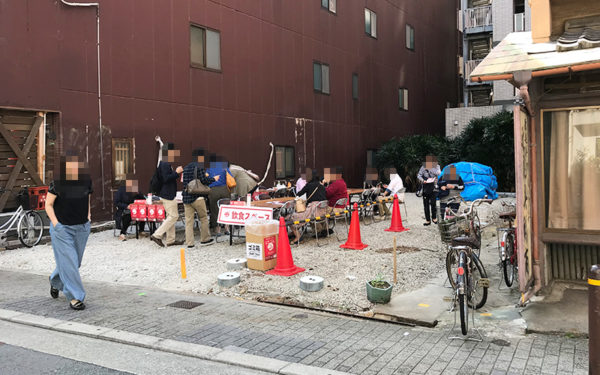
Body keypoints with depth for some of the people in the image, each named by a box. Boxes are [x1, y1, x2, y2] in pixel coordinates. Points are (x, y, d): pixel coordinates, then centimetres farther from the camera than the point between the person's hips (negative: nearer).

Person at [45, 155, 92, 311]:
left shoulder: (86, 180, 1)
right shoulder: (58, 182, -12)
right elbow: (48, 204, -5)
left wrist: (88, 215, 4)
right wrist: (55, 223, -15)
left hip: (82, 227, 5)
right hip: (62, 228, -5)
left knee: (75, 261, 15)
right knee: (68, 261, -6)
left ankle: (55, 281, 43)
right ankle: (74, 297, 2)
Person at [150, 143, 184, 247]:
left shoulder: (166, 163, 16)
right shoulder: (165, 164, -17)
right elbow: (165, 178, -25)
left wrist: (177, 172, 14)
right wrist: (176, 172, -19)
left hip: (167, 194, 11)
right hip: (167, 195, -11)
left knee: (170, 216, 13)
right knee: (174, 216, -8)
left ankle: (170, 240, 17)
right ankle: (157, 235, -6)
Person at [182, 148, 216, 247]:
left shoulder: (186, 168, 15)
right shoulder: (199, 167, -9)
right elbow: (204, 181, -14)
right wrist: (214, 179, 4)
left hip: (186, 197, 6)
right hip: (197, 198, -6)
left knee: (188, 220, 5)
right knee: (203, 218, 9)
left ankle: (189, 242, 4)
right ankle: (205, 239, 17)